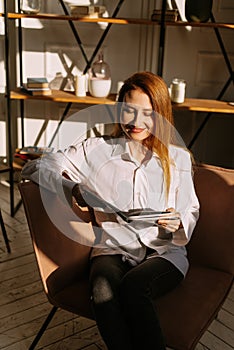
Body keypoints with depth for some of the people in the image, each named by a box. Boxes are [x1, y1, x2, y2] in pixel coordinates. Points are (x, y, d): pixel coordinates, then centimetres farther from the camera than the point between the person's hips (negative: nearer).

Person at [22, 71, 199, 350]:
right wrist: (74, 188, -15)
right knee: (103, 289, -35)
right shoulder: (98, 150, 6)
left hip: (164, 252, 0)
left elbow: (191, 212, 14)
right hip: (112, 248, 1)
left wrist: (178, 223, -11)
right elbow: (36, 168, 3)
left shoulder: (178, 158, 9)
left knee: (133, 286, -34)